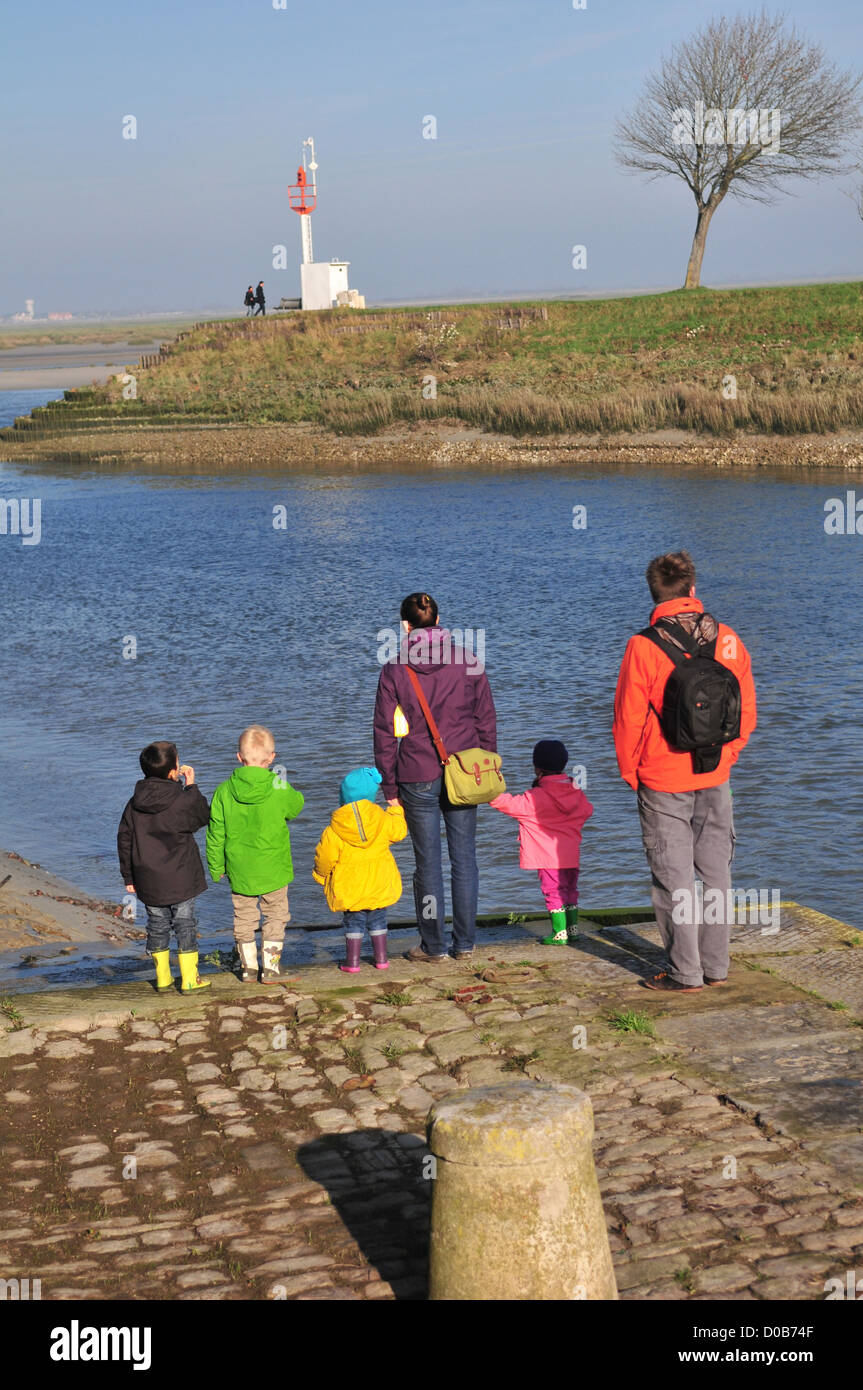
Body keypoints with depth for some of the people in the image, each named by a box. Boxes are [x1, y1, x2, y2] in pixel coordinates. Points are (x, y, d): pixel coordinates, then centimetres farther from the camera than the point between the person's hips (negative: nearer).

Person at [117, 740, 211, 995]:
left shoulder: (134, 804, 0)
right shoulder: (184, 800, -15)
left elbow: (124, 840, 4)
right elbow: (203, 816, 4)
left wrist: (128, 876, 13)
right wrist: (191, 786, 10)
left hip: (148, 881, 4)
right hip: (180, 879, -4)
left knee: (157, 926, 15)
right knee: (185, 925, 7)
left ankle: (163, 978, 24)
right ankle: (189, 979, 11)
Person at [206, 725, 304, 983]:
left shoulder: (224, 791, -9)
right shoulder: (280, 789, -15)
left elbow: (215, 833, -2)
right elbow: (296, 806, 7)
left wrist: (216, 866, 9)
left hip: (239, 870, 2)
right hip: (273, 869, -2)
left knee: (244, 918, 16)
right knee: (275, 916, 14)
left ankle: (248, 966, 22)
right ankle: (270, 966, 14)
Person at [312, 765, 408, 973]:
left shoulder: (335, 830, -13)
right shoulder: (382, 819, -7)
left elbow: (326, 855, -10)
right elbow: (398, 831, 10)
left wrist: (320, 874, 10)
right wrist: (396, 811, 29)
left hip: (349, 886, -2)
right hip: (380, 884, 2)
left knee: (353, 922, 9)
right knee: (377, 920, 15)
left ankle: (352, 961, 9)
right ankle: (381, 958, 18)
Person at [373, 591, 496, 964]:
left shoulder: (394, 670, -4)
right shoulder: (469, 663, 1)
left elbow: (385, 733, -2)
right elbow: (487, 722, 5)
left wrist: (390, 787, 5)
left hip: (419, 779, -2)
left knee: (428, 862, 6)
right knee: (465, 859, 10)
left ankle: (433, 946, 12)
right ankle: (465, 943, 16)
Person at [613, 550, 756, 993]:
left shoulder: (644, 647, -13)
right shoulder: (728, 641, -2)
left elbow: (629, 719, -8)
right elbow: (747, 712, 6)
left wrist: (630, 771, 6)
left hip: (663, 783, -4)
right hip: (716, 779, 4)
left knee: (674, 877, 4)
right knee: (716, 872, 13)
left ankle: (685, 971, 8)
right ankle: (716, 966, 20)